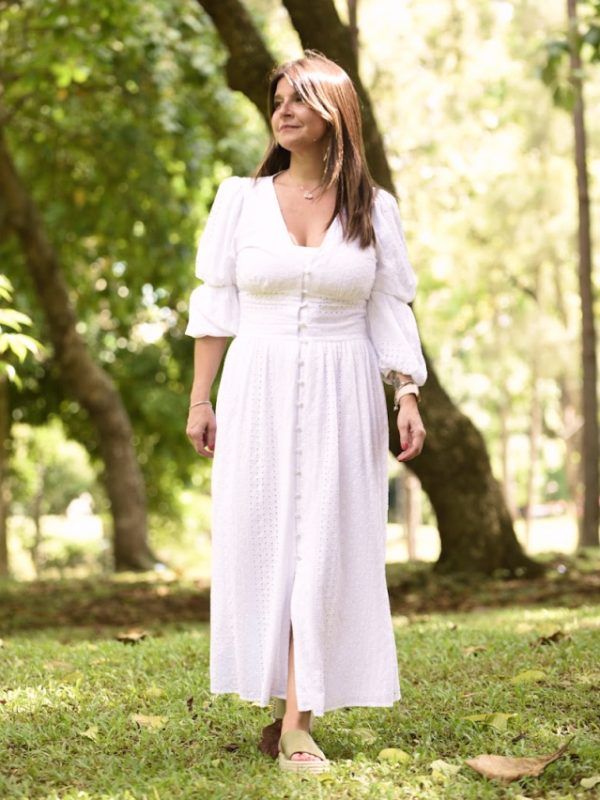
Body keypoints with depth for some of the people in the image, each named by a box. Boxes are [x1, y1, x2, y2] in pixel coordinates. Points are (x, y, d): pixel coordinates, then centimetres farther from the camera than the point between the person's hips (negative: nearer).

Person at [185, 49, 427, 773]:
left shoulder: (373, 210, 6)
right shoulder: (242, 198, 6)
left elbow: (390, 312, 7)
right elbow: (216, 305, 6)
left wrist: (407, 396, -4)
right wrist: (200, 399, 1)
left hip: (342, 396, 0)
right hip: (259, 391, 1)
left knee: (325, 547, -6)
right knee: (261, 542, -1)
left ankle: (298, 721, -6)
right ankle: (278, 691, 11)